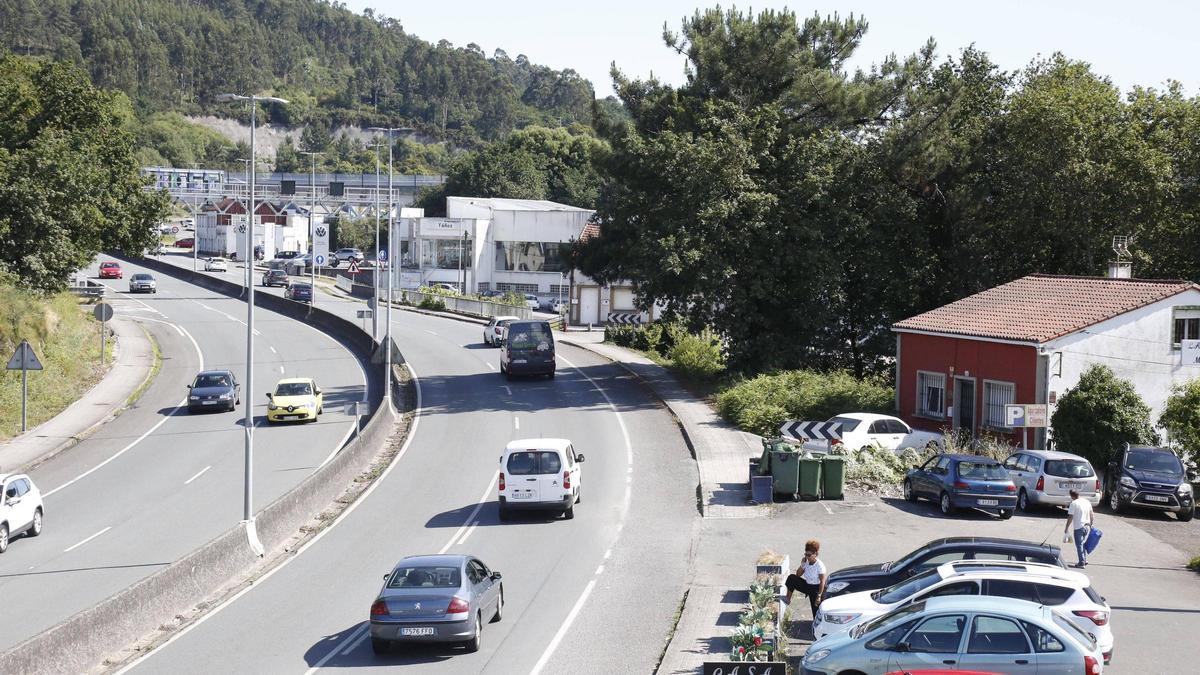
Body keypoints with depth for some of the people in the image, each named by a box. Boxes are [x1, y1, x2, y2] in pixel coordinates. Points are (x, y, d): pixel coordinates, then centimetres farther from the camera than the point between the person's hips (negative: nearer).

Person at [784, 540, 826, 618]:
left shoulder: (819, 565, -22)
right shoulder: (806, 563, -4)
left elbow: (822, 581, -22)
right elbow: (798, 575, 4)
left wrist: (819, 596, -25)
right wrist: (802, 565, -13)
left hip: (816, 589, -6)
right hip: (807, 586, 6)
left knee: (817, 613, -4)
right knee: (792, 578, -12)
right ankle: (788, 599, -4)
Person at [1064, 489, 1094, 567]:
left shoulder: (1074, 503, -13)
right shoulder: (1087, 502, 6)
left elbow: (1070, 517, -14)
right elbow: (1091, 515, 12)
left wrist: (1066, 528, -7)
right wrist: (1090, 524, 24)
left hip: (1078, 527, -6)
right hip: (1087, 526, 6)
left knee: (1079, 545, 2)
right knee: (1084, 544, 20)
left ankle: (1081, 562, 1)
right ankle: (1085, 561, 24)